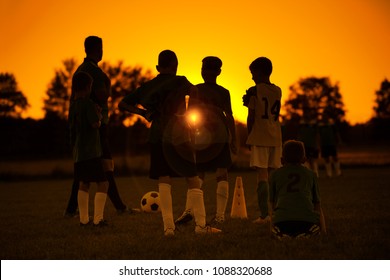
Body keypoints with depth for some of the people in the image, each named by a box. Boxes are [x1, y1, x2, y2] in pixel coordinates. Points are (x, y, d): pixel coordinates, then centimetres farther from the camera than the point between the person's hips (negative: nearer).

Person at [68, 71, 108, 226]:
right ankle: (98, 218, -11)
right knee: (102, 183, -6)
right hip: (90, 152, -9)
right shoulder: (88, 103, -14)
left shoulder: (73, 104, 10)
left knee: (84, 184, 16)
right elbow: (95, 124, -19)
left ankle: (83, 219, 19)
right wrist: (99, 117, 2)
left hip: (78, 152, 9)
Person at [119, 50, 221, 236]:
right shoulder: (179, 81, 0)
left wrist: (143, 112, 11)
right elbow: (193, 91, -17)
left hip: (156, 137, 4)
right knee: (193, 179, 2)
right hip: (177, 136, -4)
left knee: (163, 181, 5)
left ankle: (168, 226, -3)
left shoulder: (147, 86, 12)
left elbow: (123, 104, 13)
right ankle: (200, 224, -2)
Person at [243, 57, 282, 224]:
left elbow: (251, 117, -5)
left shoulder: (255, 91, -6)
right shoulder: (278, 91, 12)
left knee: (261, 175, -7)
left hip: (260, 137, -5)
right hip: (276, 138, 6)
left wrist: (249, 137, 5)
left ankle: (264, 215, -12)